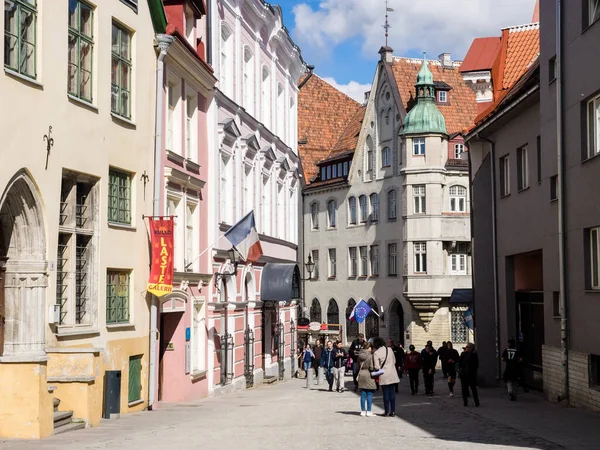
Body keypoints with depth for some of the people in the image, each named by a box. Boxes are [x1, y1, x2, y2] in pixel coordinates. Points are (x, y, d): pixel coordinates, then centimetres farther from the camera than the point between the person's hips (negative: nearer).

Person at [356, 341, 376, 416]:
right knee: (370, 394, 1)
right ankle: (368, 411, 2)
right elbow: (371, 367, -15)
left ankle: (363, 411, 14)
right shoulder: (370, 356, -14)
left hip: (361, 374, 6)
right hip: (368, 375, -6)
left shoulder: (359, 356, 5)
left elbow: (358, 366, 10)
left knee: (363, 394, 11)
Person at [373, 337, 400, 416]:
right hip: (392, 374, 4)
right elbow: (394, 361, 10)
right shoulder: (389, 349, 2)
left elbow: (377, 367, -14)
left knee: (386, 393, 4)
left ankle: (387, 411, 8)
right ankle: (393, 411, 9)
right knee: (392, 392, 8)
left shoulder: (376, 353, -12)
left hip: (384, 375, -4)